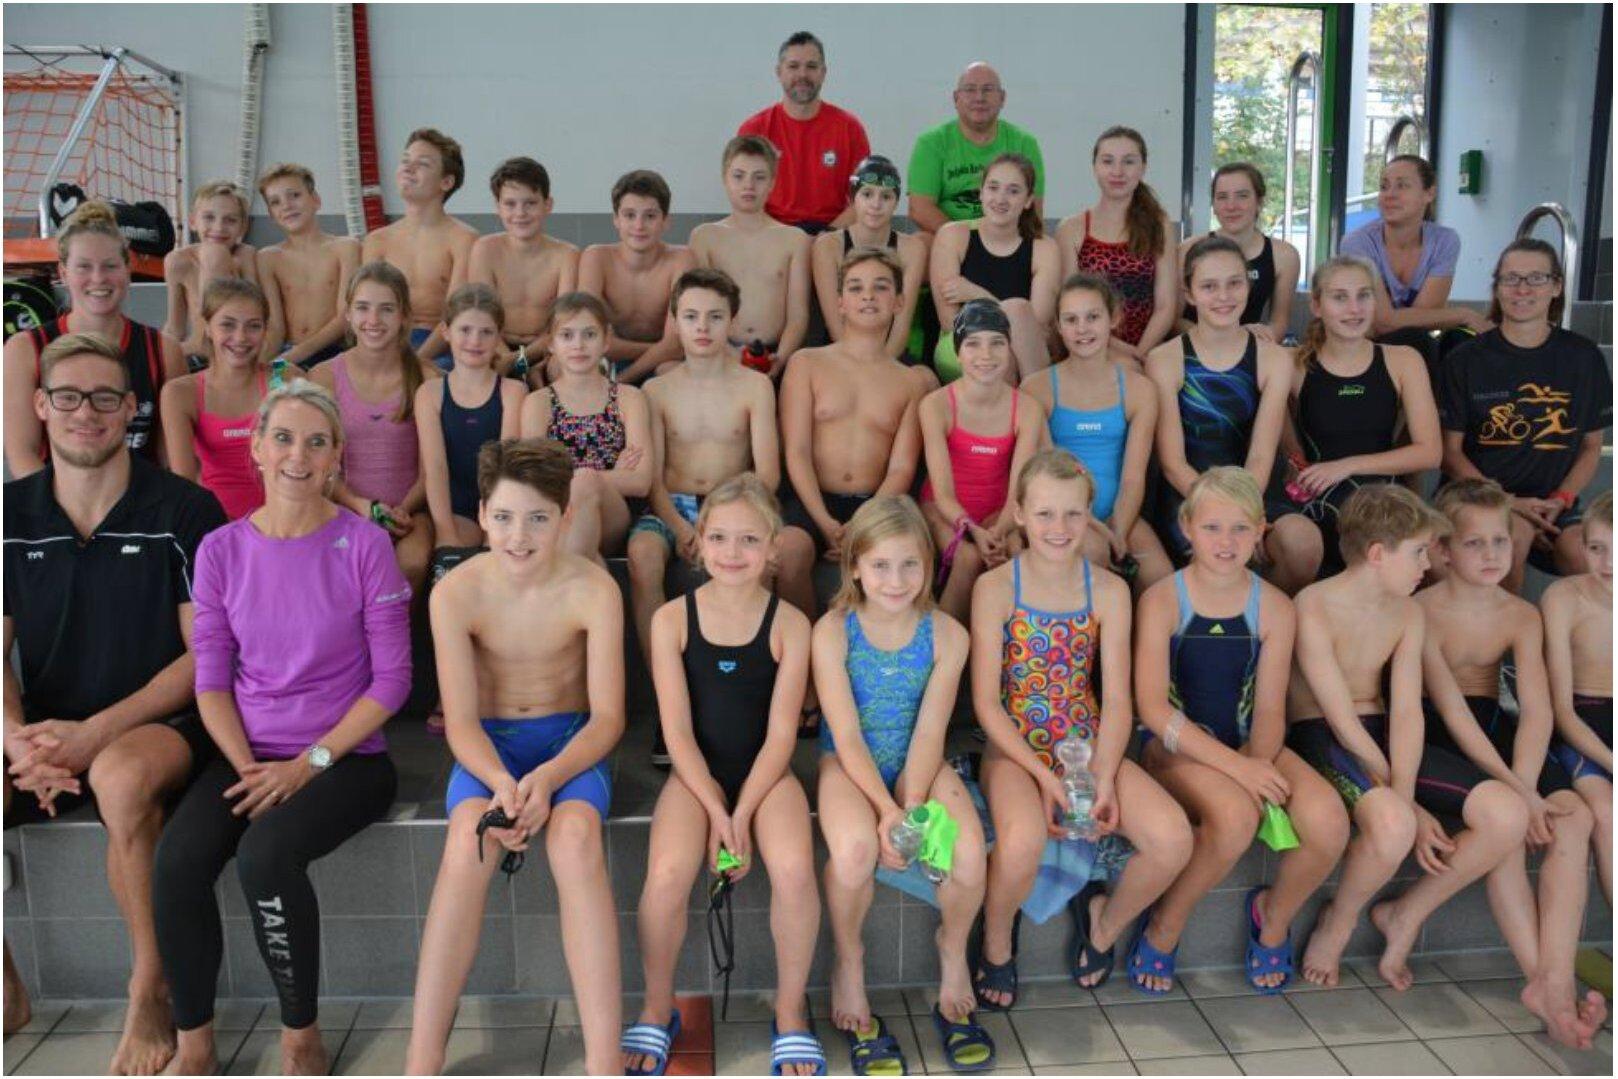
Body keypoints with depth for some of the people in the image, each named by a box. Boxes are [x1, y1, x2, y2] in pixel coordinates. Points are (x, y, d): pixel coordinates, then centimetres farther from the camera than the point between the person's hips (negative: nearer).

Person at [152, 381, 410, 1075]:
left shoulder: (364, 544, -6)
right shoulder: (221, 550, 4)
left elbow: (391, 679, -6)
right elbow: (211, 679, 6)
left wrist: (307, 764, -13)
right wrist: (248, 768, -9)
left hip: (348, 755, -3)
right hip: (249, 753, 3)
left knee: (265, 855, -30)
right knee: (175, 863, -23)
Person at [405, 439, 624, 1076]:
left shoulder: (593, 591, -13)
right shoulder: (455, 594, -11)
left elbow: (608, 717, -12)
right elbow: (461, 720, -11)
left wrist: (546, 778, -30)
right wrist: (500, 782, -32)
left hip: (570, 741, -1)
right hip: (487, 745, 1)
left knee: (576, 838, -34)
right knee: (468, 841, -33)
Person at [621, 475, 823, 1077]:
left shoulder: (789, 624, -4)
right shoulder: (672, 619, -3)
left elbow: (780, 734, -6)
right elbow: (677, 731, -6)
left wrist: (741, 817, -15)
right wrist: (716, 811, -15)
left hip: (765, 773, 0)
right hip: (696, 774, 0)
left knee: (794, 869, -28)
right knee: (668, 875, -27)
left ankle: (791, 1010, -1)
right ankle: (657, 1009, 2)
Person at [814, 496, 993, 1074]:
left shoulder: (946, 634, -6)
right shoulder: (833, 631, -12)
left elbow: (929, 732, -9)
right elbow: (847, 735, -14)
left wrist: (911, 807, -22)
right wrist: (886, 810, -24)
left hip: (917, 765, 2)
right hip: (849, 765, -2)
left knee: (968, 852, -26)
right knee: (855, 850, -33)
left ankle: (952, 952, 10)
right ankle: (848, 964, 0)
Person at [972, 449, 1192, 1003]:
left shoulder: (1108, 591, 2)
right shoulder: (995, 587, -7)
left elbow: (1116, 700, 0)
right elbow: (987, 703, -9)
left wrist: (1104, 778, -16)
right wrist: (1044, 776, -17)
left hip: (1089, 744, 3)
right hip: (1014, 747, -3)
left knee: (1173, 839, -21)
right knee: (1022, 842, -35)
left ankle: (1105, 919, 13)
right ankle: (996, 940, 1)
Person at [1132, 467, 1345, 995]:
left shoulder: (1275, 608, 3)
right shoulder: (1162, 600, -8)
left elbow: (1269, 709, 1)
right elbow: (1153, 708, -16)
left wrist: (1259, 763, -21)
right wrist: (1236, 766, -24)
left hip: (1244, 745, 4)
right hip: (1175, 747, -4)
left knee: (1329, 820, -24)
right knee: (1235, 815, -35)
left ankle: (1273, 915, 9)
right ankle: (1164, 926, -6)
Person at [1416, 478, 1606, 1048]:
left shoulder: (1522, 616, 7)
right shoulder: (1422, 611, -8)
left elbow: (1537, 710, -6)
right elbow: (1452, 710, -17)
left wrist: (1524, 785, -24)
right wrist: (1512, 788, -25)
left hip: (1496, 729, 5)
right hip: (1437, 736, -5)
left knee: (1573, 816, -19)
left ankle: (1556, 979, -24)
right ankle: (1541, 981, -24)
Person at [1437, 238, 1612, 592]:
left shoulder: (1584, 358, 8)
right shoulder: (1466, 360, 1)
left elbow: (1591, 446, 13)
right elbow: (1450, 451, 0)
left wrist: (1561, 500, -6)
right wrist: (1508, 502, -12)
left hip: (1552, 503, 2)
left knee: (1587, 560, -28)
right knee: (1516, 533, -33)